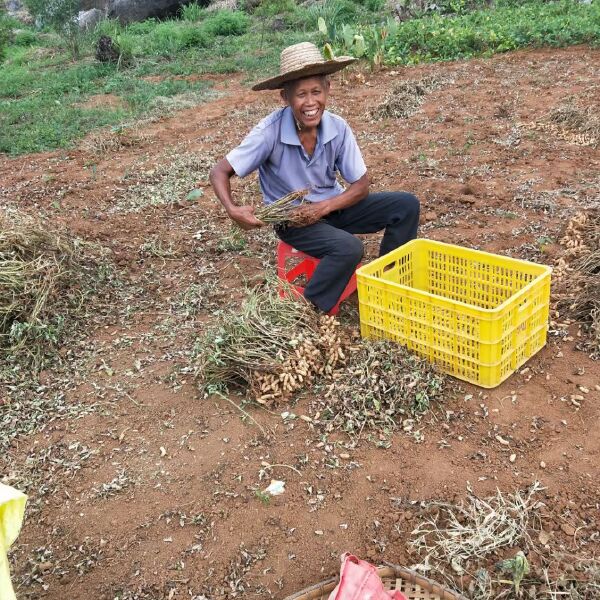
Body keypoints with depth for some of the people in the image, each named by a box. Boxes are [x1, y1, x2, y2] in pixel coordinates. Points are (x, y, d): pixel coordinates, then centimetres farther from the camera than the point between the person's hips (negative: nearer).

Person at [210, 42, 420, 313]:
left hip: (332, 206, 5)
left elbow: (361, 185, -7)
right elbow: (220, 171, -17)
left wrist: (324, 207, -22)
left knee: (406, 205, -8)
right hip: (292, 217, -5)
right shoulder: (270, 132, -23)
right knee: (348, 247, -32)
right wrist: (233, 210, -35)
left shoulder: (338, 128, -13)